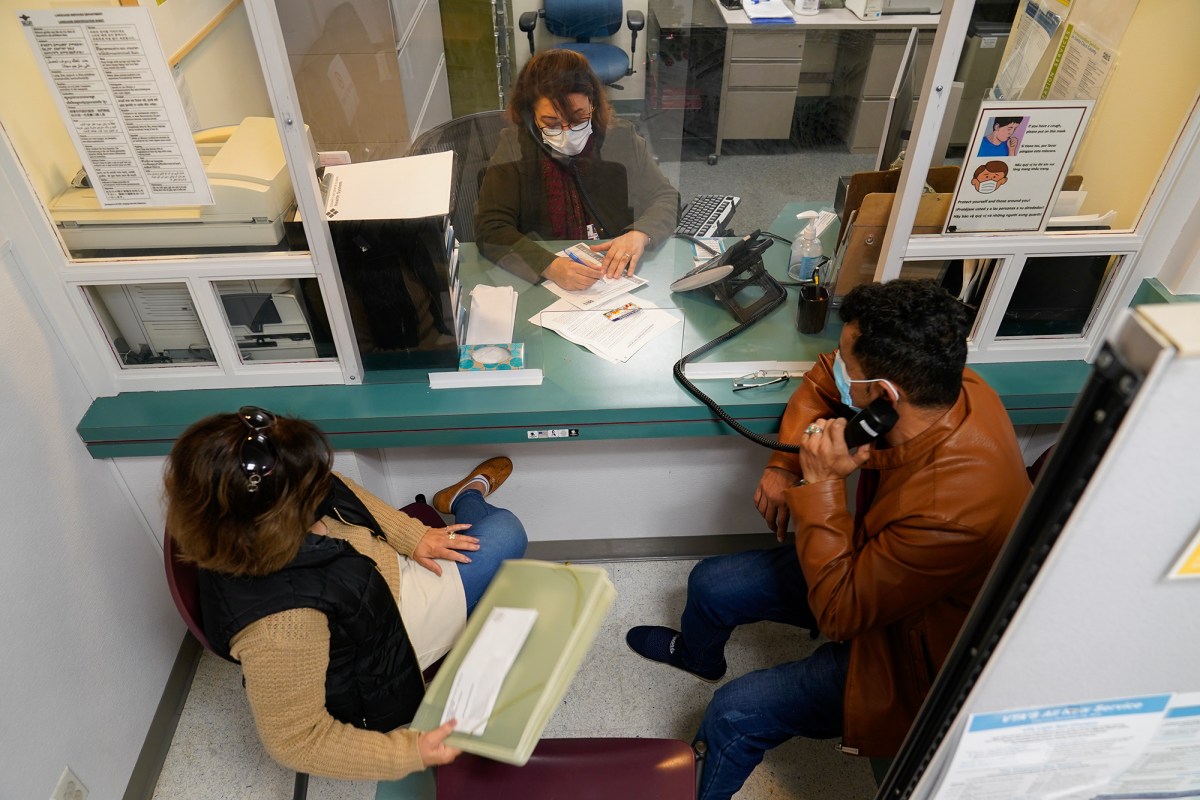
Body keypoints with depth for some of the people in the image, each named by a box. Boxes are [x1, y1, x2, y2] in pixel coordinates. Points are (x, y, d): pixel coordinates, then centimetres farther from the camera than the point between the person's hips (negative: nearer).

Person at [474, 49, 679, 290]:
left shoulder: (621, 138, 0)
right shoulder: (514, 148, -6)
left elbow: (667, 199, 7)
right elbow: (490, 229, -13)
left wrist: (640, 234, -15)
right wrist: (550, 266, -28)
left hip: (622, 276, 1)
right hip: (540, 282, -1)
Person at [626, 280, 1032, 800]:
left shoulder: (950, 510, -42)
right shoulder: (948, 386, -20)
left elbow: (838, 614, -30)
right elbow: (824, 379, 0)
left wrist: (821, 484, -35)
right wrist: (784, 464, -9)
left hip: (906, 645, -7)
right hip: (867, 563, 8)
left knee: (733, 714, -16)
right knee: (709, 584, 13)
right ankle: (697, 655, 51)